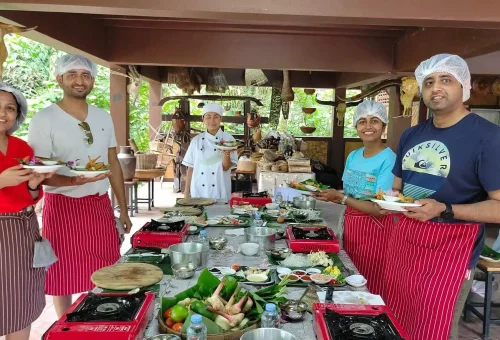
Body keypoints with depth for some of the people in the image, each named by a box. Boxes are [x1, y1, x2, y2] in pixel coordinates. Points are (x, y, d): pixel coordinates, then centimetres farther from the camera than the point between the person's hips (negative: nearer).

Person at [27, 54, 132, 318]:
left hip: (100, 205, 5)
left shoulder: (103, 117, 7)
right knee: (63, 276, 6)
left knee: (103, 273, 12)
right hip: (63, 207, -4)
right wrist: (73, 181, -31)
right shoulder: (44, 119, -8)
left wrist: (123, 209, 11)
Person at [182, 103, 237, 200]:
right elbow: (190, 167, 7)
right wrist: (186, 193, 4)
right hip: (198, 192, 2)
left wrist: (226, 153, -27)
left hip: (220, 193, -1)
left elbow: (226, 167, -8)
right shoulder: (196, 140, 5)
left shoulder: (228, 139, -1)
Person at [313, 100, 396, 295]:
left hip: (375, 232, -7)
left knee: (370, 291, 9)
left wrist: (340, 197, -23)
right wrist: (328, 195, -7)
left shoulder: (389, 160, -18)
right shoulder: (353, 156, 4)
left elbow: (379, 209, -22)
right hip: (351, 227, 7)